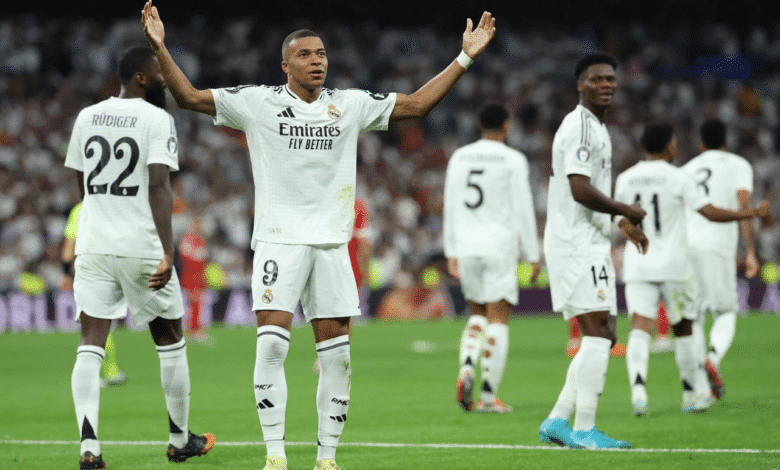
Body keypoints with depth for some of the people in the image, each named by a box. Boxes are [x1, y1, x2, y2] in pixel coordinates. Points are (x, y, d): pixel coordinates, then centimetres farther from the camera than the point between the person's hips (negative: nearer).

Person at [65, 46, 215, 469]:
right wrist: (167, 252, -20)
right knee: (170, 342, 13)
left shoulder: (87, 117, 10)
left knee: (90, 346, -1)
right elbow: (158, 186, -17)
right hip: (141, 245, -4)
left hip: (93, 244, 4)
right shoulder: (156, 119, -7)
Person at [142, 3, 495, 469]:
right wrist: (160, 49, -12)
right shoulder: (258, 102, 0)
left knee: (337, 355, 2)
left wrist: (465, 57, 10)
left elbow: (417, 103, 14)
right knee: (272, 343, -14)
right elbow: (189, 96, -1)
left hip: (331, 242, 3)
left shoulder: (351, 105, 8)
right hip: (279, 239, -3)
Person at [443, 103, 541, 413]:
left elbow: (450, 207, 11)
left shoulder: (459, 157, 9)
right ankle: (489, 396, -5)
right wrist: (533, 256, -1)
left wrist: (451, 253, 16)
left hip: (466, 248, 4)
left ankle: (466, 368, -6)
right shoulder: (513, 160, -4)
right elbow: (523, 210, -6)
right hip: (499, 248, -4)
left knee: (478, 315, 19)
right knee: (498, 320, -1)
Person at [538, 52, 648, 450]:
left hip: (588, 244, 10)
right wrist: (626, 211, -12)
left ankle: (557, 421, 11)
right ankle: (583, 430, -11)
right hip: (577, 245, -10)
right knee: (598, 334, -12)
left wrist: (622, 223, 24)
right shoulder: (581, 127, -13)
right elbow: (580, 190, -23)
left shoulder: (595, 127, 20)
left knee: (602, 336, 10)